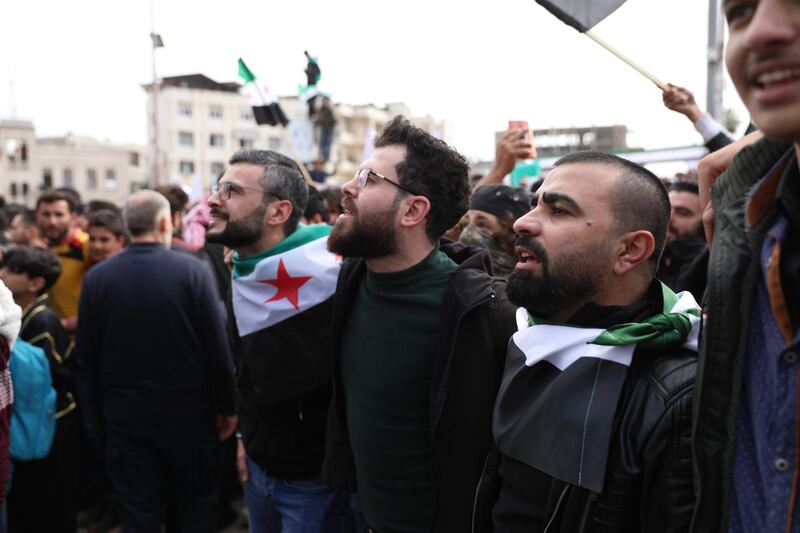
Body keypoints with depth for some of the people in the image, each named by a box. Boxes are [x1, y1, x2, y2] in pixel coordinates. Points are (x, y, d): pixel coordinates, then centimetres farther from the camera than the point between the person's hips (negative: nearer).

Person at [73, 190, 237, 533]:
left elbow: (86, 359, -1)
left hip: (125, 418, 2)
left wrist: (93, 421, 9)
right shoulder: (192, 270, -12)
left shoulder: (97, 277, -6)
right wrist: (226, 407, 1)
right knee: (196, 504, 17)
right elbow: (217, 347, -11)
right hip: (189, 414, -1)